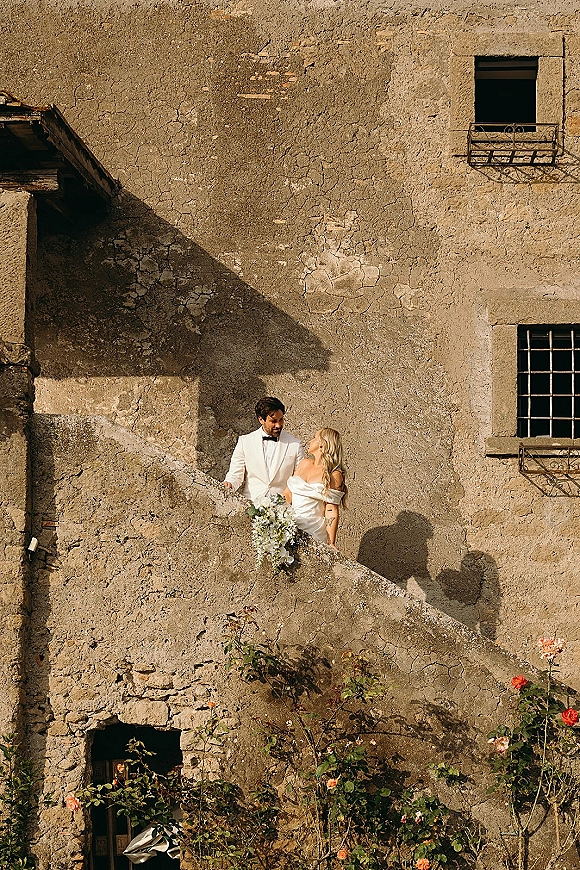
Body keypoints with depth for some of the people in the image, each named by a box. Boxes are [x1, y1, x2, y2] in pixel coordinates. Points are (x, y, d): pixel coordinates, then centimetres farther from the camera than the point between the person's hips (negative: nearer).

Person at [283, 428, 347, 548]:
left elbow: (332, 512, -11)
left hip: (313, 530, -6)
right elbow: (288, 494, 14)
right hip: (291, 524, 6)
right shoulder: (305, 463, 11)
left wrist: (331, 544, -14)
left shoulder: (333, 475, -9)